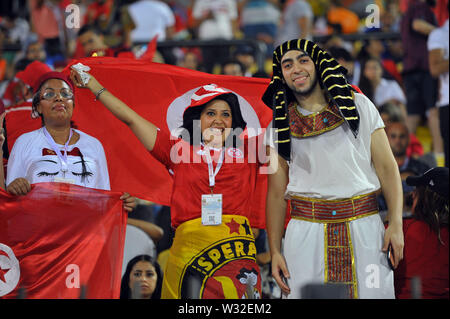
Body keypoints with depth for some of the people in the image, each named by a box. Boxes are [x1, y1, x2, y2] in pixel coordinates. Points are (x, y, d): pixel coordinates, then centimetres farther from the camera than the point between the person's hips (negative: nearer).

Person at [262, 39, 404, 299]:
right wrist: (275, 250, 1)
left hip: (364, 228, 0)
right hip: (306, 234, 0)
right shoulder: (280, 127, 9)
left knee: (373, 293, -7)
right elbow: (276, 192, 8)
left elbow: (387, 167, 3)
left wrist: (396, 224, -7)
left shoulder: (359, 105, 7)